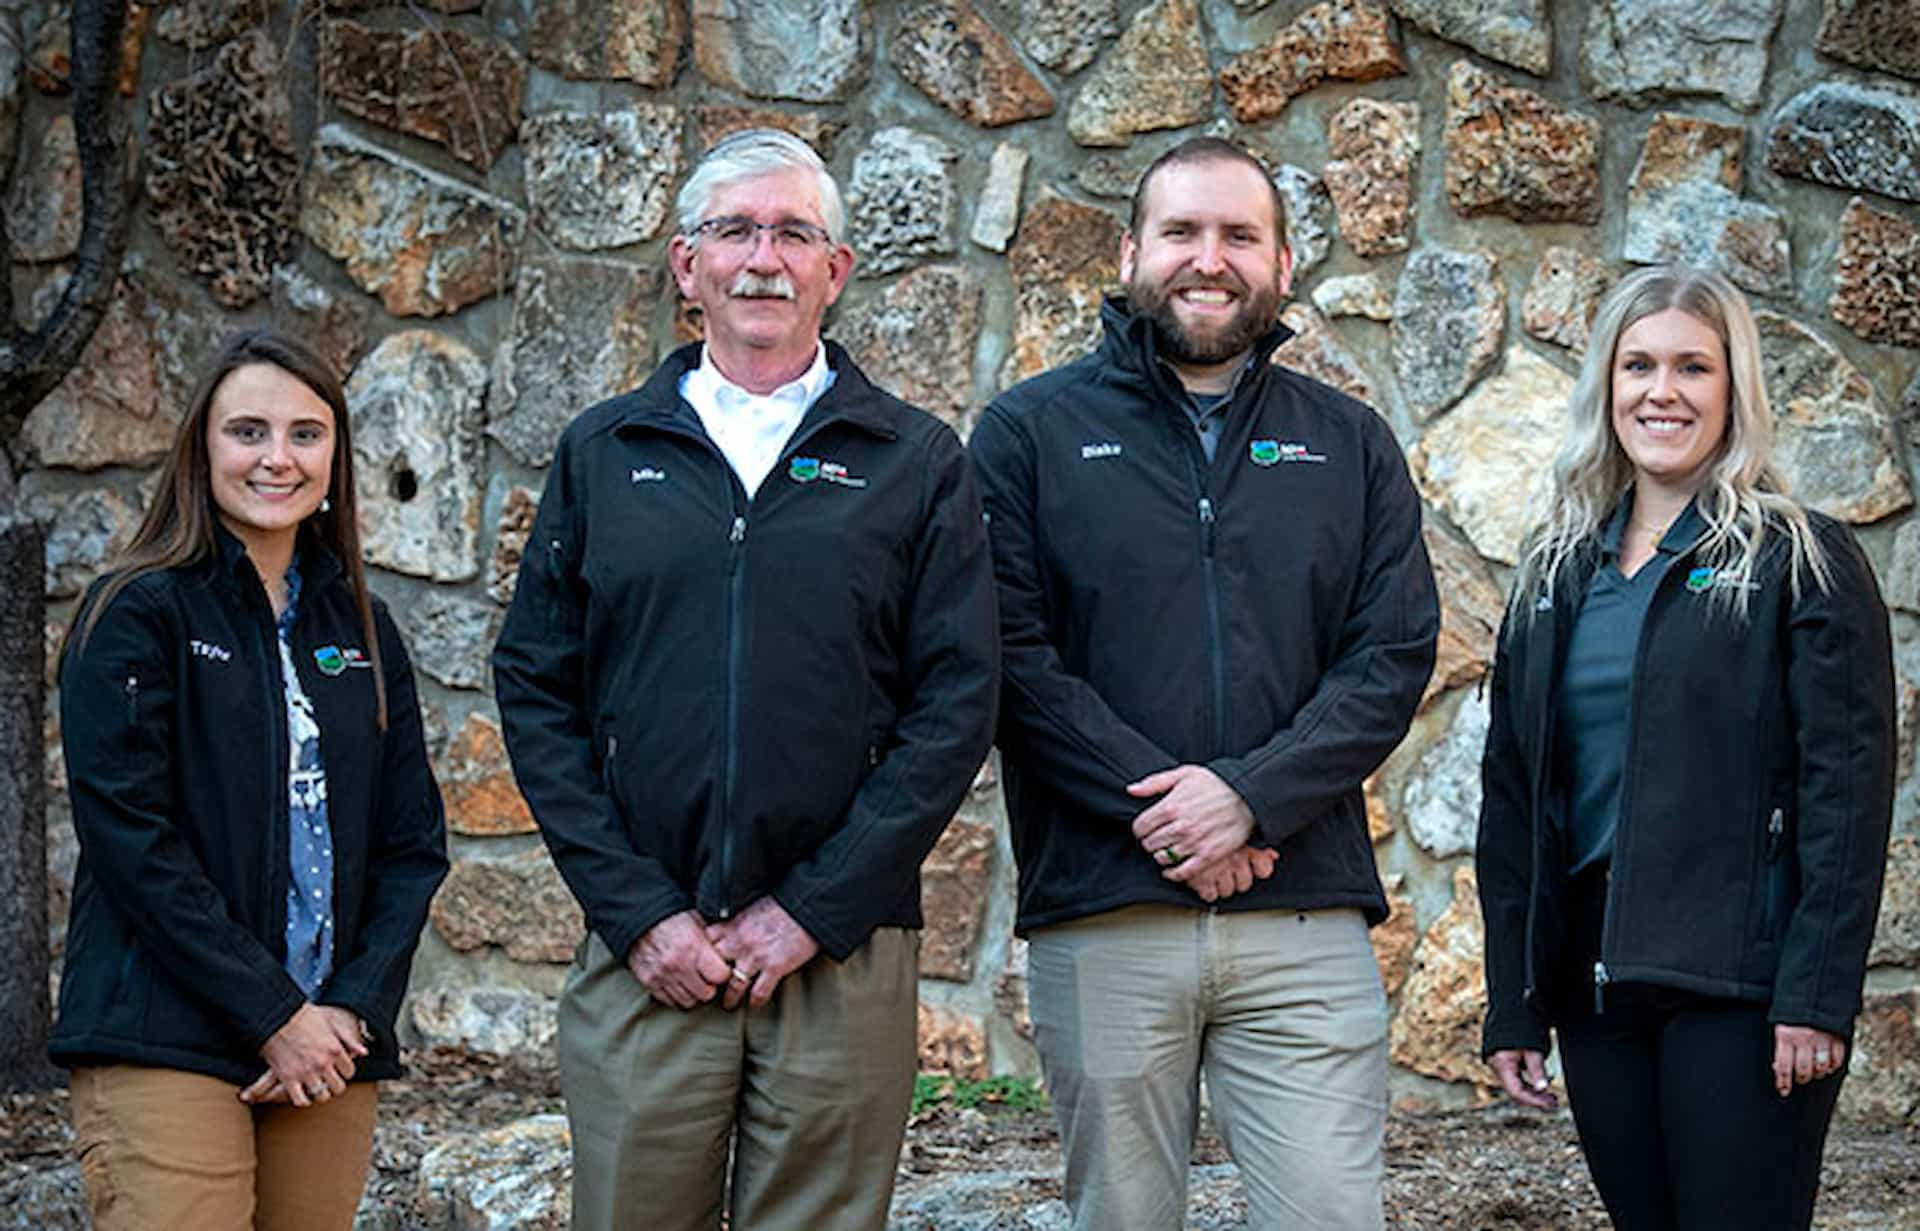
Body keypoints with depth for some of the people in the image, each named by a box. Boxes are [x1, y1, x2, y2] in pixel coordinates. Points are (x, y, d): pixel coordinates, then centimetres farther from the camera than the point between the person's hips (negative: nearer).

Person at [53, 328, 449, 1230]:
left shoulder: (358, 630, 14)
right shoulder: (137, 614, -1)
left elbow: (413, 843, 12)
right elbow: (129, 837, -10)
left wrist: (355, 1008, -3)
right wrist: (274, 1014, -12)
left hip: (330, 1048, 5)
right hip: (164, 1048, -5)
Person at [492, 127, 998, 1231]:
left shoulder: (916, 463, 6)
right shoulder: (602, 456, 10)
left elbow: (958, 703, -1)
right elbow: (536, 693, 6)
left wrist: (815, 910, -9)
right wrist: (637, 911, -5)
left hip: (844, 957, -1)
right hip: (642, 957, 1)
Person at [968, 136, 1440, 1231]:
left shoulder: (1351, 445, 13)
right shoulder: (1031, 433, 6)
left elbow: (1395, 657, 3)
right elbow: (1011, 656, -4)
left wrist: (1251, 795, -12)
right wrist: (1151, 801, -15)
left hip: (1308, 919, 1)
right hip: (1101, 919, -1)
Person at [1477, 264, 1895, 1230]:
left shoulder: (1800, 560, -2)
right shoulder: (1556, 572, 13)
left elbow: (1847, 785, -8)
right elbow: (1511, 794, 14)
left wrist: (1818, 994, -16)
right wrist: (1512, 1003, 8)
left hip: (1740, 988, -5)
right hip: (1594, 984, 5)